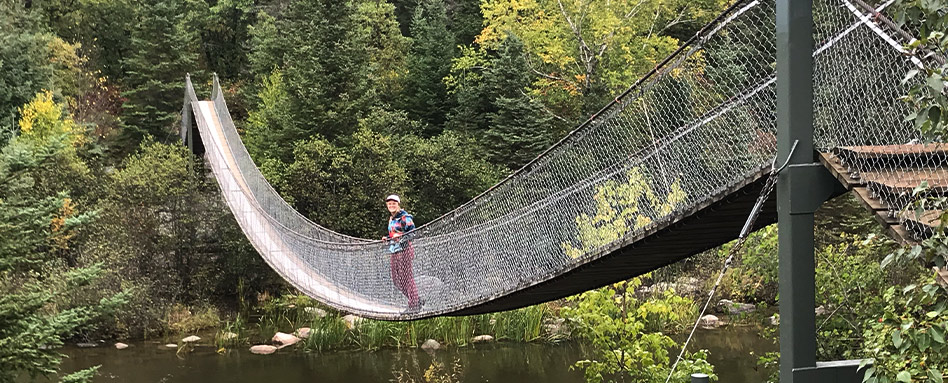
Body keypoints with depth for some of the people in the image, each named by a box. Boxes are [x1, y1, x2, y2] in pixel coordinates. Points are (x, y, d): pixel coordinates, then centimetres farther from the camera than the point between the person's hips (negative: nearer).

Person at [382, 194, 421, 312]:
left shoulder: (404, 217, -7)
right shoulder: (391, 219, 18)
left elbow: (412, 231, -15)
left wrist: (400, 236, -28)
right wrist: (387, 238, 12)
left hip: (404, 250, -9)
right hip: (394, 252, 9)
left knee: (407, 278, -8)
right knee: (396, 280, 8)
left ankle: (414, 305, 0)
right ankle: (416, 300, 18)